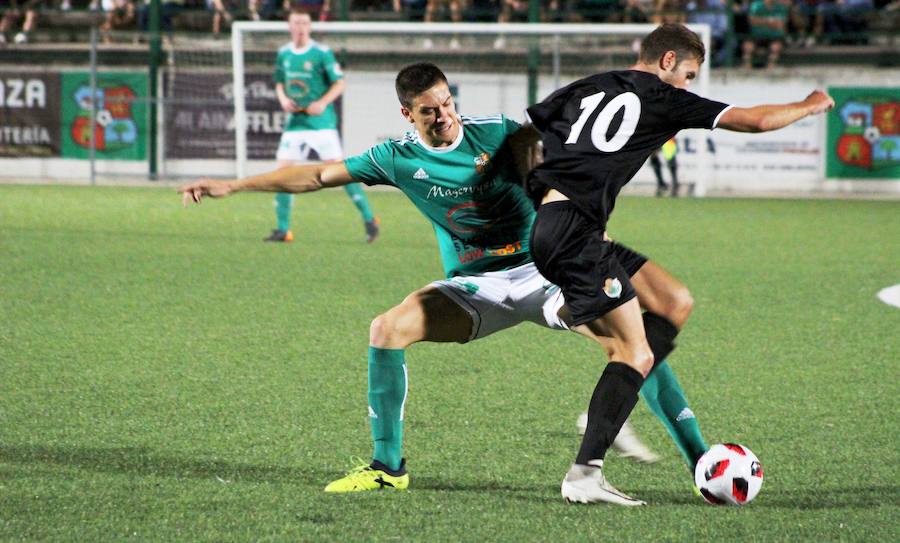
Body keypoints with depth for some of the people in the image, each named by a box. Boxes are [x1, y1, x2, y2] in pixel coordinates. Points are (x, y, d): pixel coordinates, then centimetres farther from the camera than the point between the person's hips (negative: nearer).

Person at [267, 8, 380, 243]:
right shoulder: (283, 54, 8)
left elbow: (339, 83, -6)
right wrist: (283, 99, -1)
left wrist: (322, 103, -20)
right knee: (283, 169, -2)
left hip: (321, 121, -5)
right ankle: (283, 229, 6)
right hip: (295, 122, 5)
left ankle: (369, 218, 1)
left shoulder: (322, 53, -8)